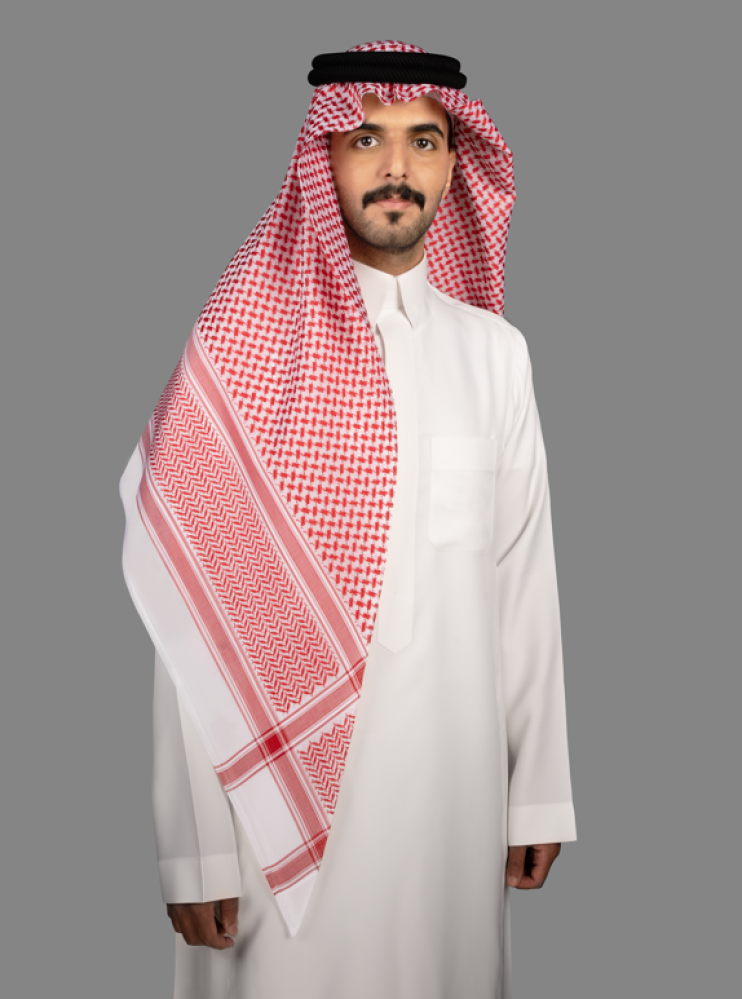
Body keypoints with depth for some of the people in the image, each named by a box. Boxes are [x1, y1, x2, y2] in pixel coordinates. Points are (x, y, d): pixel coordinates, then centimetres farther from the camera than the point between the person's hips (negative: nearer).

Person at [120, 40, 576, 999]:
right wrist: (194, 847, -11)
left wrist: (538, 790, 6)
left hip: (459, 777, 4)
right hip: (285, 783, -3)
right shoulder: (243, 344, -7)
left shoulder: (495, 350, 4)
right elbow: (194, 610, -9)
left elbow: (524, 574, 7)